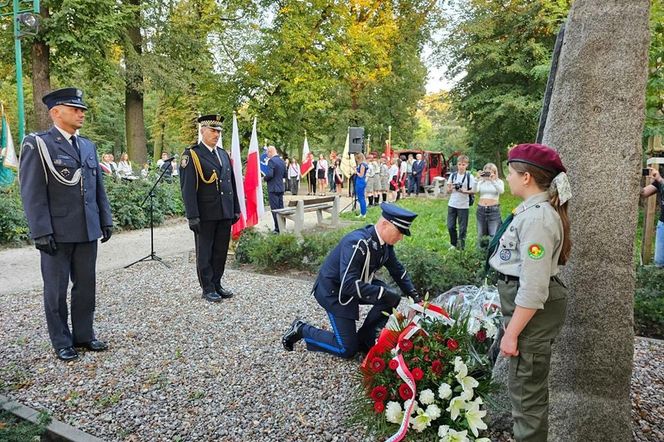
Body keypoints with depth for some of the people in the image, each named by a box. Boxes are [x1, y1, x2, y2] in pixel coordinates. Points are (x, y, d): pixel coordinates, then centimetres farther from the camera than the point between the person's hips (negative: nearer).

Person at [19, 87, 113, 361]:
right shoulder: (37, 144, -5)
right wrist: (41, 232, -15)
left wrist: (105, 221, 10)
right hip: (57, 233, -5)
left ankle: (83, 335, 25)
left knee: (86, 285, 11)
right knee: (56, 289, 7)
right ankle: (61, 342, 20)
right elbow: (32, 193, -10)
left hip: (88, 231, 5)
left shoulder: (88, 146, 12)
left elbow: (98, 188, 14)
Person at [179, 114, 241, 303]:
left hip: (225, 214, 6)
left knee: (221, 252, 12)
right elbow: (188, 188, -12)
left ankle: (217, 285, 25)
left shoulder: (224, 154, 13)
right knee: (205, 253, 7)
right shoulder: (191, 155, -7)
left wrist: (236, 209, 12)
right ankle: (207, 289, 17)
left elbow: (232, 183, 16)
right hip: (205, 215, -6)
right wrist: (192, 216, -17)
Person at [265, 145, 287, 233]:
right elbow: (284, 175, 17)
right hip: (281, 188, 8)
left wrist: (265, 178, -4)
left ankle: (278, 228, -4)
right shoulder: (282, 161, 11)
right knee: (281, 207, 13)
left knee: (275, 209, -4)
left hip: (273, 188, -8)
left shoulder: (271, 161, -15)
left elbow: (269, 175, -22)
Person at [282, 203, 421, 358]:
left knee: (393, 299, -5)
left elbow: (397, 270, 8)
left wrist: (414, 295, -2)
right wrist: (382, 292, -37)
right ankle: (302, 329, 8)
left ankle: (365, 338, 7)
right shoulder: (357, 243, -33)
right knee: (347, 349, -7)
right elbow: (348, 284, -38)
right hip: (333, 291, -8)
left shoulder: (385, 243, -8)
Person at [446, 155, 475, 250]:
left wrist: (464, 191, -22)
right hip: (452, 205, 3)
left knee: (462, 228, 2)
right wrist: (451, 188, -14)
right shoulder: (453, 175, 6)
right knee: (450, 226, 5)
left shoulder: (469, 176, -2)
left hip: (463, 206, -3)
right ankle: (454, 244, 24)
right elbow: (448, 191, 8)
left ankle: (461, 247, 14)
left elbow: (473, 191, -4)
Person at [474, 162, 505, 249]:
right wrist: (477, 179, -24)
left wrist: (492, 180, -28)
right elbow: (475, 190, -12)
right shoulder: (481, 182, 5)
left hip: (494, 210, -3)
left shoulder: (499, 181, 0)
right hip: (481, 209, 3)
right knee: (481, 234, 12)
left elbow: (501, 191, -20)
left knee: (494, 235, -5)